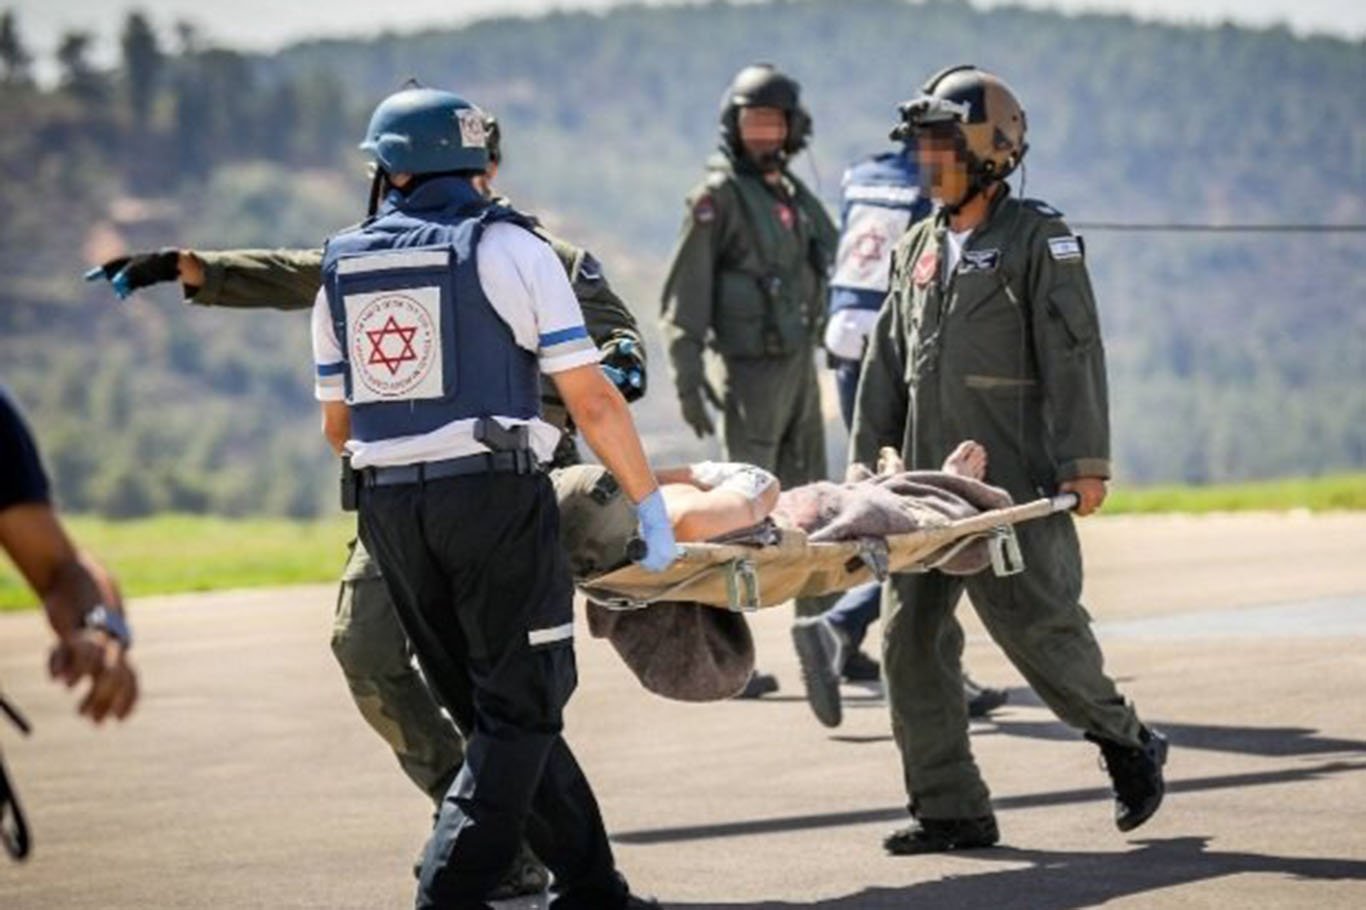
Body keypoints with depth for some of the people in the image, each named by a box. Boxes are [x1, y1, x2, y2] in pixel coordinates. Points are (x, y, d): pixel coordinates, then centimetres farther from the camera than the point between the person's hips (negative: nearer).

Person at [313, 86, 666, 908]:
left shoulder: (341, 266, 10)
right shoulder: (506, 247, -4)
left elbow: (337, 424, 17)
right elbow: (592, 400, -8)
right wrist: (649, 502, -1)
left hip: (388, 508, 5)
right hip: (493, 494, -5)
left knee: (492, 709, 14)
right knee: (520, 710, 2)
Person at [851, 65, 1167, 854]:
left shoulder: (1040, 240, -4)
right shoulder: (921, 249, 16)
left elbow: (1075, 355, -10)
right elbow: (888, 360, 20)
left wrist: (1086, 462, -16)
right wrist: (866, 457, 16)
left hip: (1017, 487, -7)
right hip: (932, 484, 7)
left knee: (1036, 626, -8)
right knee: (912, 639, 1)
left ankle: (1128, 743, 18)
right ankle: (952, 810, 7)